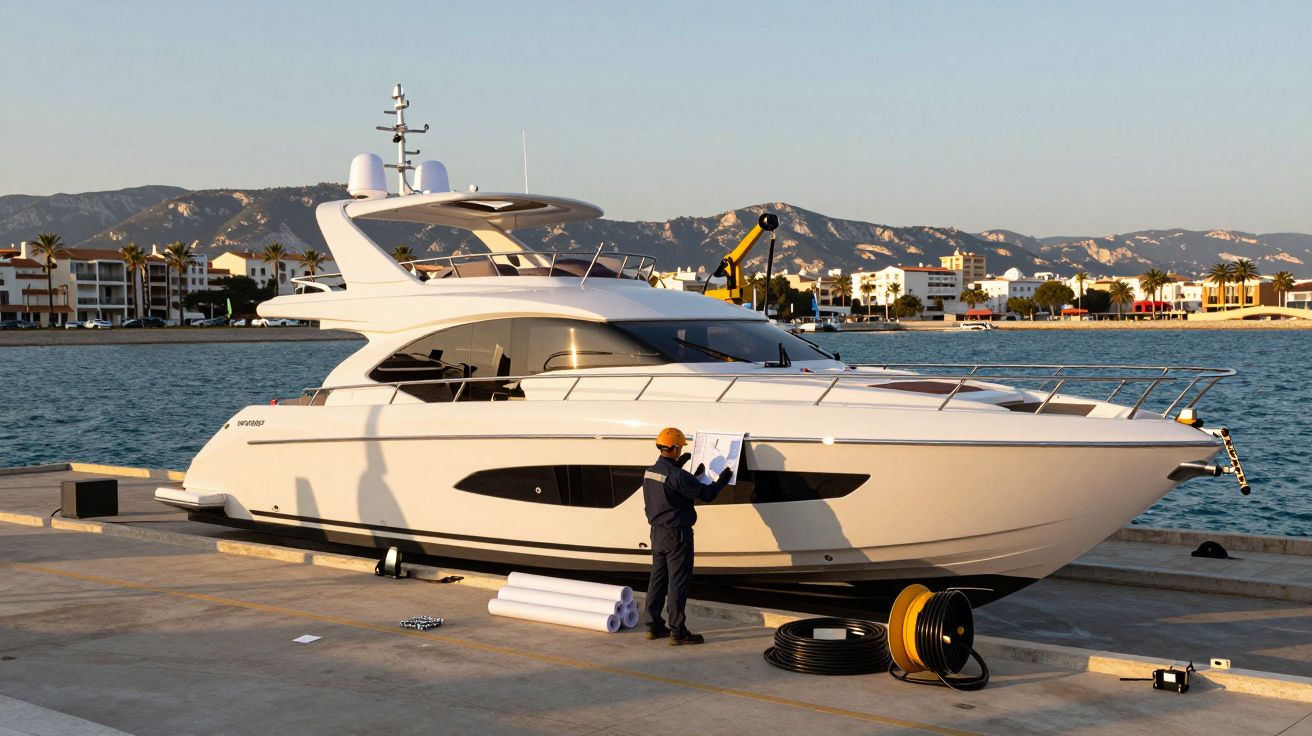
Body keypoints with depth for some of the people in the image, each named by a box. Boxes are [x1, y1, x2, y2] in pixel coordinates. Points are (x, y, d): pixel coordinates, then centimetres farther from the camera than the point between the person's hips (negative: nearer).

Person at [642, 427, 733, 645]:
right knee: (678, 582, -3)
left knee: (658, 579, 14)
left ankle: (654, 626, 20)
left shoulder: (649, 472, 5)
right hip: (676, 534, -9)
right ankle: (677, 632, -1)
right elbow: (706, 494, -17)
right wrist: (723, 480, 0)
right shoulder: (677, 475, -21)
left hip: (657, 533, 9)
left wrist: (678, 464, 34)